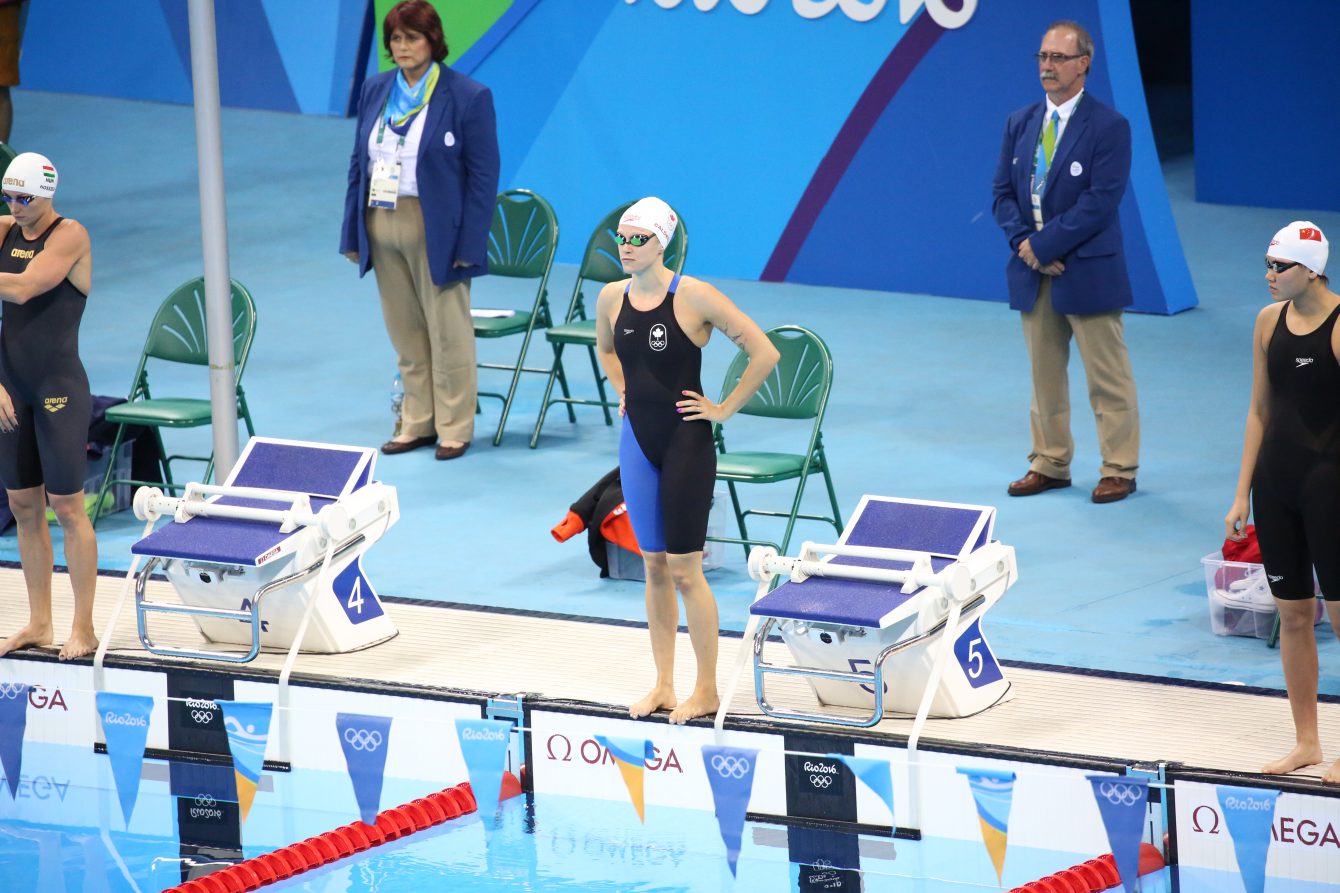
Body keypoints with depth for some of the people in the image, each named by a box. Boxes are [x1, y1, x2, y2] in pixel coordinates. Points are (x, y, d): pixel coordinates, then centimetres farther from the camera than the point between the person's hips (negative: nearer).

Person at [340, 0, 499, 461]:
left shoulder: (468, 96, -7)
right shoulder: (375, 91, 9)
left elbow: (483, 175, -8)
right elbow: (358, 163, 13)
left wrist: (469, 245, -12)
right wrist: (353, 233, 7)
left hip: (435, 231, -5)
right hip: (382, 228, 5)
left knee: (447, 332, 1)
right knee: (405, 333, 11)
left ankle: (455, 428, 10)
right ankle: (418, 423, 20)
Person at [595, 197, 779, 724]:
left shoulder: (694, 298, -15)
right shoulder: (611, 298, 2)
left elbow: (764, 353, -14)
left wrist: (725, 409, -10)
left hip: (686, 443, -5)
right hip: (637, 442, 5)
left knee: (684, 570, -2)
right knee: (654, 567, 11)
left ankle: (707, 691, 9)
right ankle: (663, 686, 19)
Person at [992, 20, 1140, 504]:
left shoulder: (1108, 127, -9)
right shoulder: (1020, 124, 9)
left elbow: (1100, 202, -15)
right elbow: (1004, 191, 9)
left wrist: (1044, 244, -17)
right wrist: (1023, 242, -8)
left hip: (1088, 273, -5)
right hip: (1033, 270, 6)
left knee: (1108, 379, 0)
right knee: (1044, 375, 11)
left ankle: (1119, 469, 7)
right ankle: (1050, 464, 20)